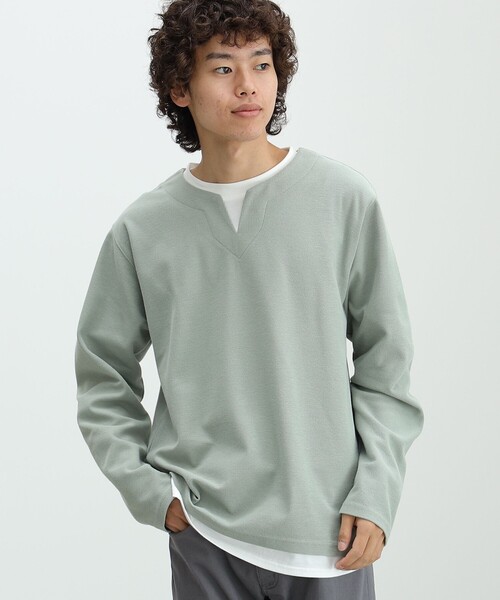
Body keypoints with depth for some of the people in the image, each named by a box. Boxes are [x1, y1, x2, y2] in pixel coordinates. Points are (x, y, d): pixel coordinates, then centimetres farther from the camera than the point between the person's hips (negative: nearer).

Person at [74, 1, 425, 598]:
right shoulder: (142, 228, 0)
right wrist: (148, 488, -1)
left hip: (329, 527, 0)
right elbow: (103, 376, 9)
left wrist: (375, 493, -5)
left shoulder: (343, 198, -3)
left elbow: (385, 359, 1)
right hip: (203, 532, 1)